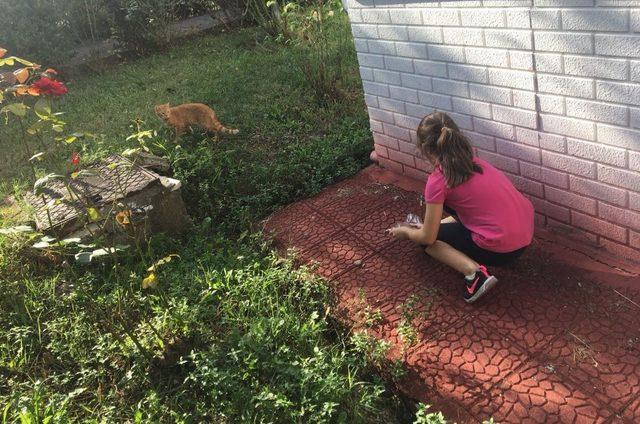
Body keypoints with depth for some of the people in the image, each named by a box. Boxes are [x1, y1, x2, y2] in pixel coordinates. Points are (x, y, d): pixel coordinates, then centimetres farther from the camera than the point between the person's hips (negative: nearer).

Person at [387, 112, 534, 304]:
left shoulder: (438, 181, -12)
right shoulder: (473, 162, 10)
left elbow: (427, 237, -4)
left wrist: (406, 231, 16)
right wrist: (438, 222, 33)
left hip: (502, 249, -8)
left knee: (428, 239, 12)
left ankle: (475, 273, -7)